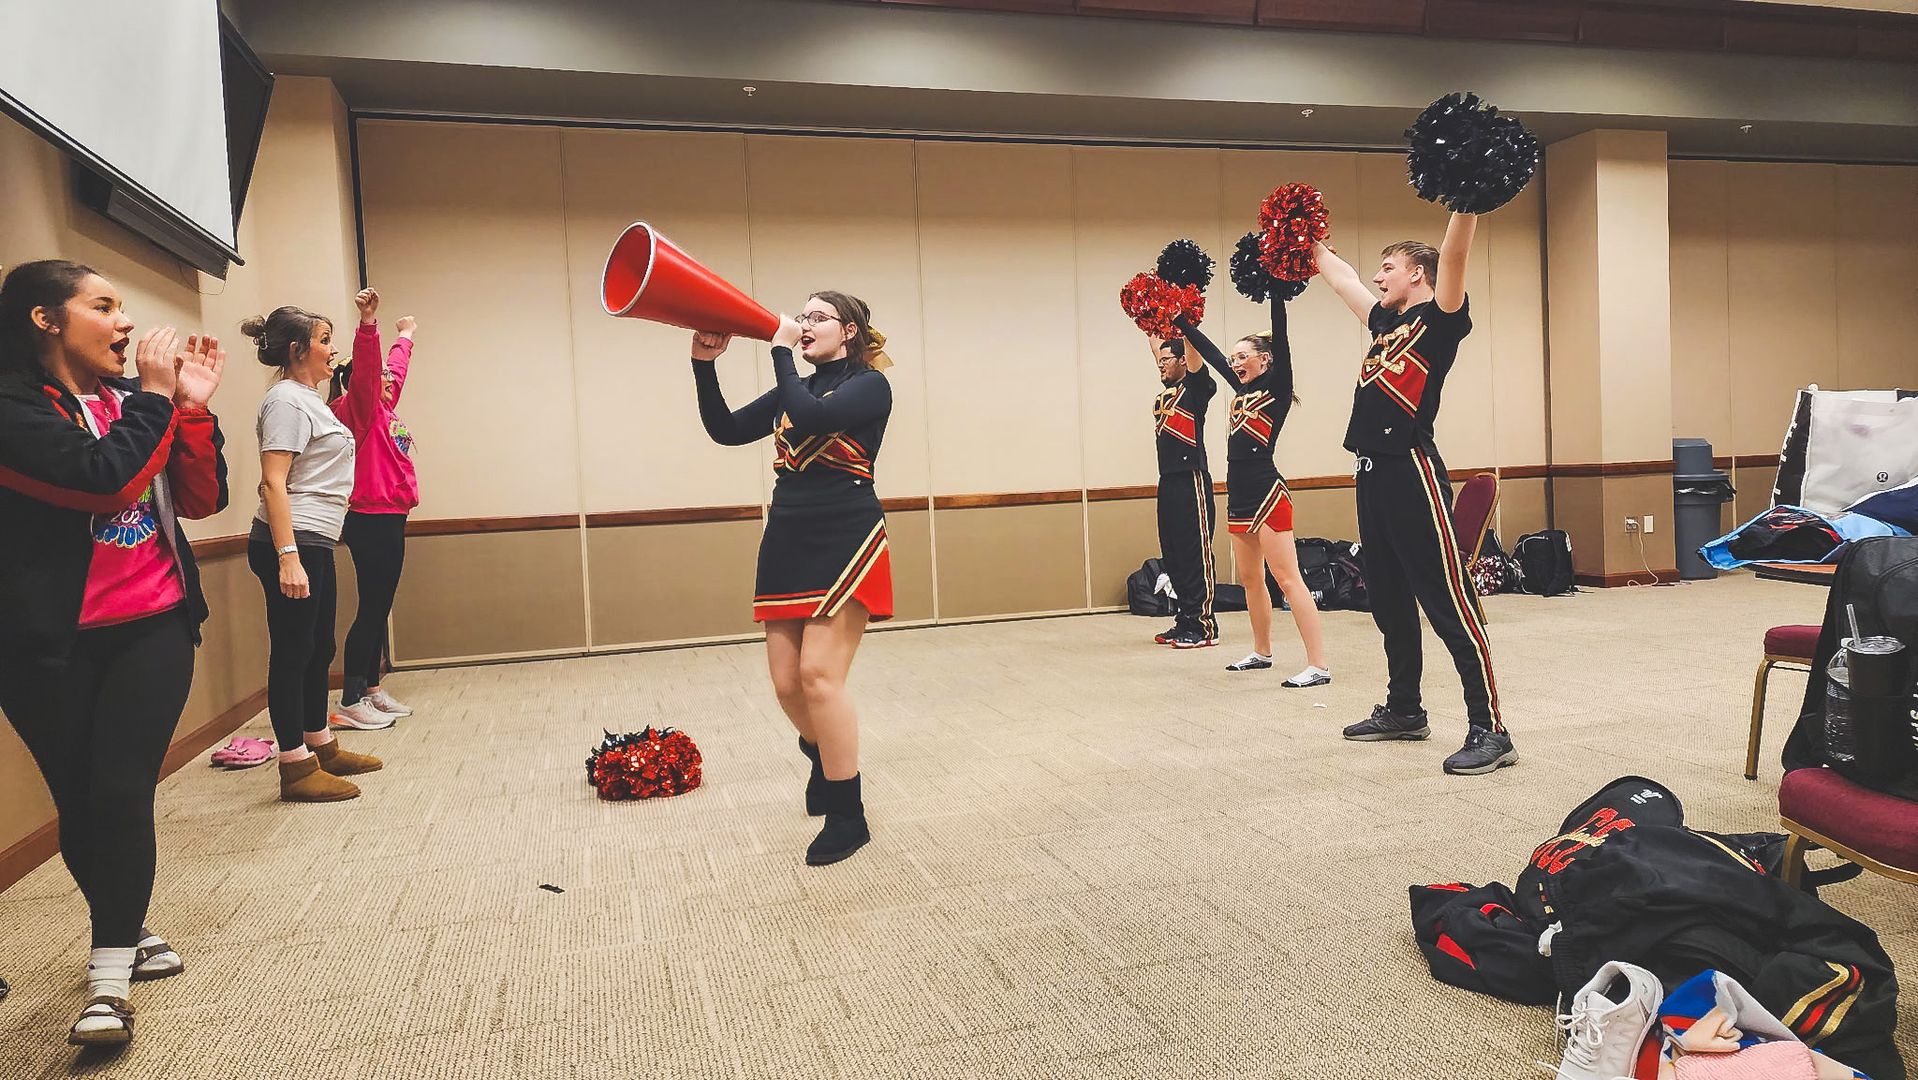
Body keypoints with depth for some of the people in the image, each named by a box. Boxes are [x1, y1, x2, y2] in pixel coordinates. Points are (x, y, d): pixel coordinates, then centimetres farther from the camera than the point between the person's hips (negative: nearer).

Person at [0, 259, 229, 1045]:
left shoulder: (133, 401, 8)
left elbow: (201, 500, 5)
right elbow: (106, 476, -24)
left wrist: (193, 406, -5)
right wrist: (154, 398, -11)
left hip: (153, 627, 3)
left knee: (122, 791, -7)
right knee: (81, 803, 6)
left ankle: (112, 970, 5)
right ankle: (126, 932, 29)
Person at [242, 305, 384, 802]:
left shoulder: (308, 399, 19)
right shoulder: (286, 400, -11)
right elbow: (273, 482, -20)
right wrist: (287, 557, -26)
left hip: (314, 542, 10)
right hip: (292, 542, -10)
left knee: (319, 649, 16)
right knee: (293, 652, -5)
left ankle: (321, 747, 28)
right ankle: (296, 768, 1)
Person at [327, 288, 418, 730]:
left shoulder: (383, 408, 17)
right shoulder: (357, 407, -7)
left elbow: (394, 368, 35)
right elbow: (366, 366, -26)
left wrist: (406, 335, 50)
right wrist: (368, 322, -41)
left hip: (388, 518, 10)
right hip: (371, 519, -10)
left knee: (379, 609, 12)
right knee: (371, 608, -8)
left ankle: (372, 690, 19)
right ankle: (350, 702, -4)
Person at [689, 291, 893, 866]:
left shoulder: (870, 386, -2)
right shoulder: (794, 389, 17)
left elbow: (812, 418, -20)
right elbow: (727, 429, 9)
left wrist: (781, 352, -9)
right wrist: (704, 366, -2)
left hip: (844, 539, -6)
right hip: (788, 539, 6)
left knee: (819, 674, -13)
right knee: (787, 682, 4)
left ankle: (848, 816, -1)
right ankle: (825, 756, 36)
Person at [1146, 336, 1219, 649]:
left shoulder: (1195, 386, -3)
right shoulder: (1166, 391, 17)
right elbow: (1158, 349, 29)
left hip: (1192, 480, -8)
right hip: (1168, 482, 8)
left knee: (1196, 554, -6)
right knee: (1173, 555, 10)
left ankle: (1204, 627, -3)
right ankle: (1185, 621, 18)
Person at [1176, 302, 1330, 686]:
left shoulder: (1277, 388, -4)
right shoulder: (1242, 389, 16)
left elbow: (1280, 338, -15)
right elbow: (1209, 351, 22)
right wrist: (1180, 320, 25)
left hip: (1266, 493, -9)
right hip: (1239, 496, 9)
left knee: (1287, 579, -11)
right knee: (1250, 579, 15)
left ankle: (1318, 665, -12)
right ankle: (1261, 652, 29)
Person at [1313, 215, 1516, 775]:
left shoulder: (1439, 318, -1)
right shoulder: (1385, 322, 20)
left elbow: (1454, 255, -16)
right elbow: (1342, 277, 33)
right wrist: (1308, 244, 41)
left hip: (1412, 470, -9)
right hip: (1372, 472, 9)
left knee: (1449, 603, -9)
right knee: (1388, 602, 16)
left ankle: (1490, 731, -6)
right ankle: (1403, 710, 28)